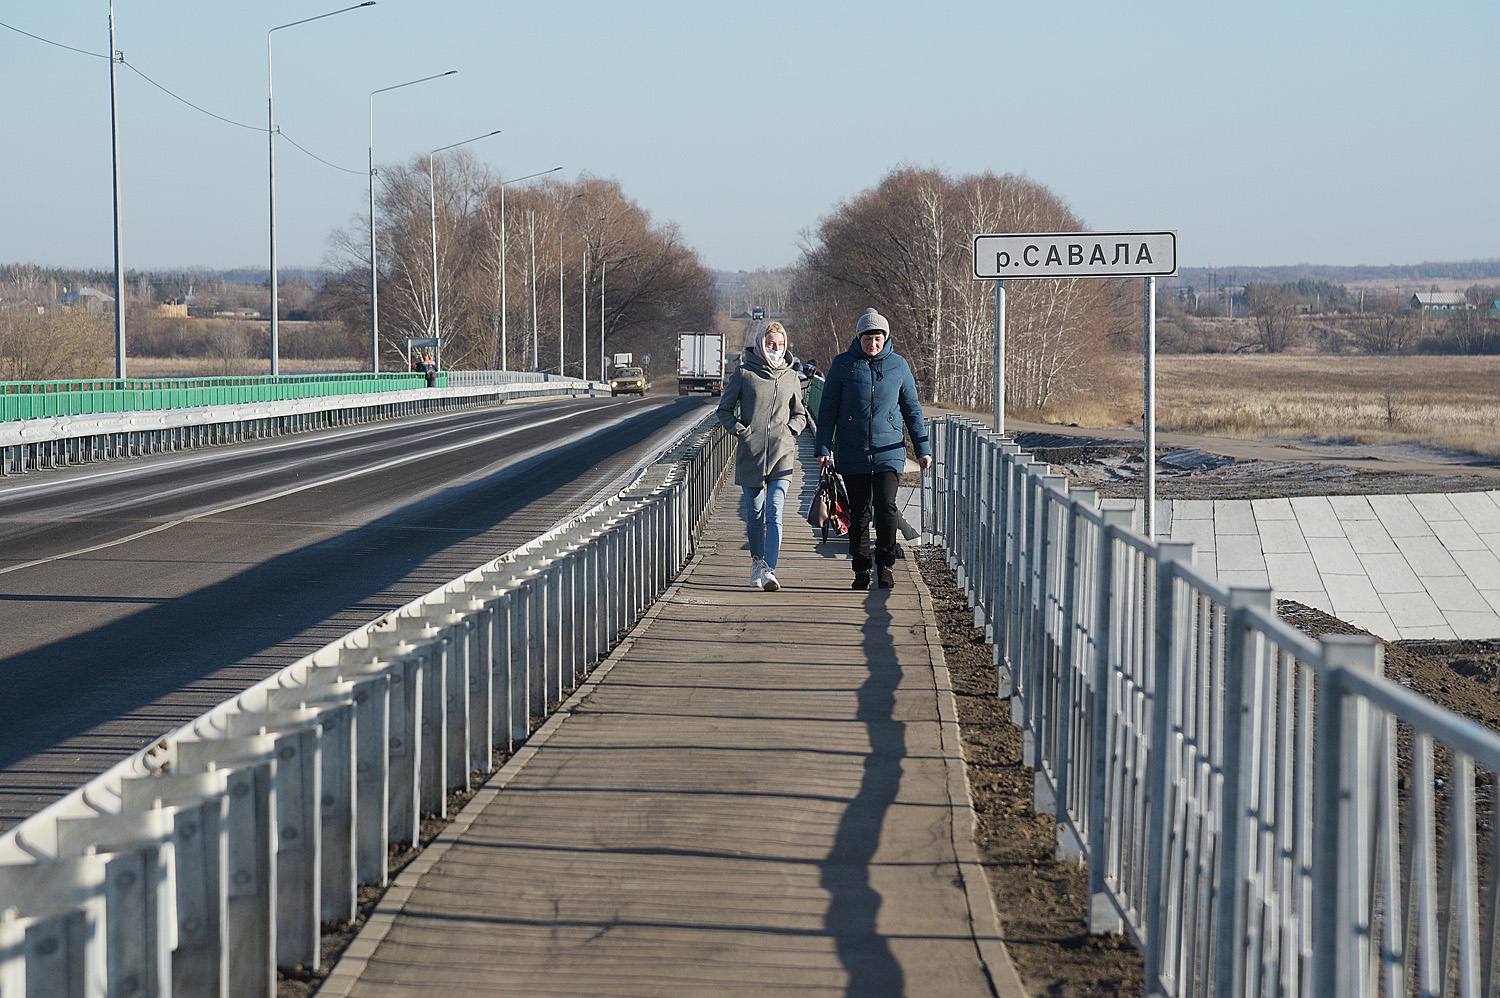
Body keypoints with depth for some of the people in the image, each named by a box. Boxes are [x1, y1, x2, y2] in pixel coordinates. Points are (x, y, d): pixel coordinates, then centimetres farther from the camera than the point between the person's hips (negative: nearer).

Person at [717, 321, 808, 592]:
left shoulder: (790, 377, 10)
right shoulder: (743, 373, 3)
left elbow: (800, 414, 22)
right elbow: (724, 409, 9)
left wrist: (790, 430, 3)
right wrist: (739, 428, -7)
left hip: (782, 455, 0)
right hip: (750, 454, 0)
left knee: (774, 513, -13)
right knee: (755, 515, 8)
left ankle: (770, 571, -21)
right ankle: (757, 562, 30)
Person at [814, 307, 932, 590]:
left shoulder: (898, 365, 5)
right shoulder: (842, 364, 2)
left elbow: (912, 408, 12)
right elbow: (828, 408, 4)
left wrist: (922, 448, 9)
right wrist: (824, 447, -3)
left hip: (888, 449, 0)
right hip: (852, 452, 0)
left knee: (885, 507, -12)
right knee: (858, 511, 3)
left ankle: (886, 566, 3)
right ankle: (861, 570, 13)